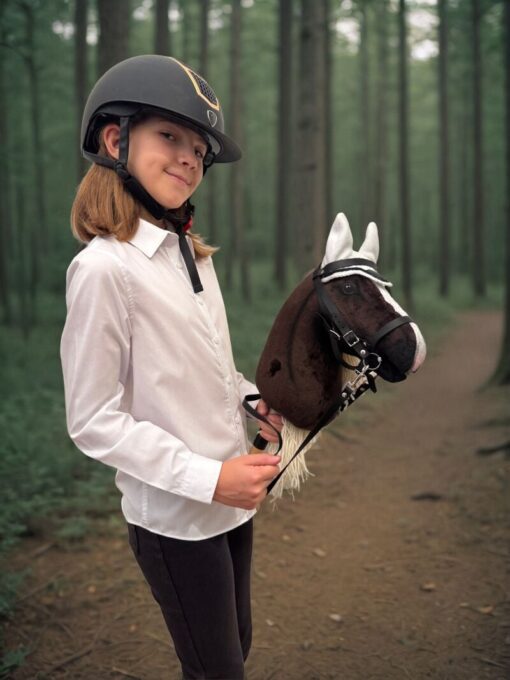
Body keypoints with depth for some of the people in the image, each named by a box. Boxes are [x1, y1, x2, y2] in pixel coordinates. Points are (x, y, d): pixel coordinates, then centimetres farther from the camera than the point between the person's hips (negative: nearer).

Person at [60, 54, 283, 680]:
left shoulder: (193, 255, 4)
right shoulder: (104, 267, -19)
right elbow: (93, 422, -19)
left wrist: (257, 399, -1)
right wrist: (208, 479, -22)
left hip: (233, 497, 7)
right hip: (174, 517, -7)